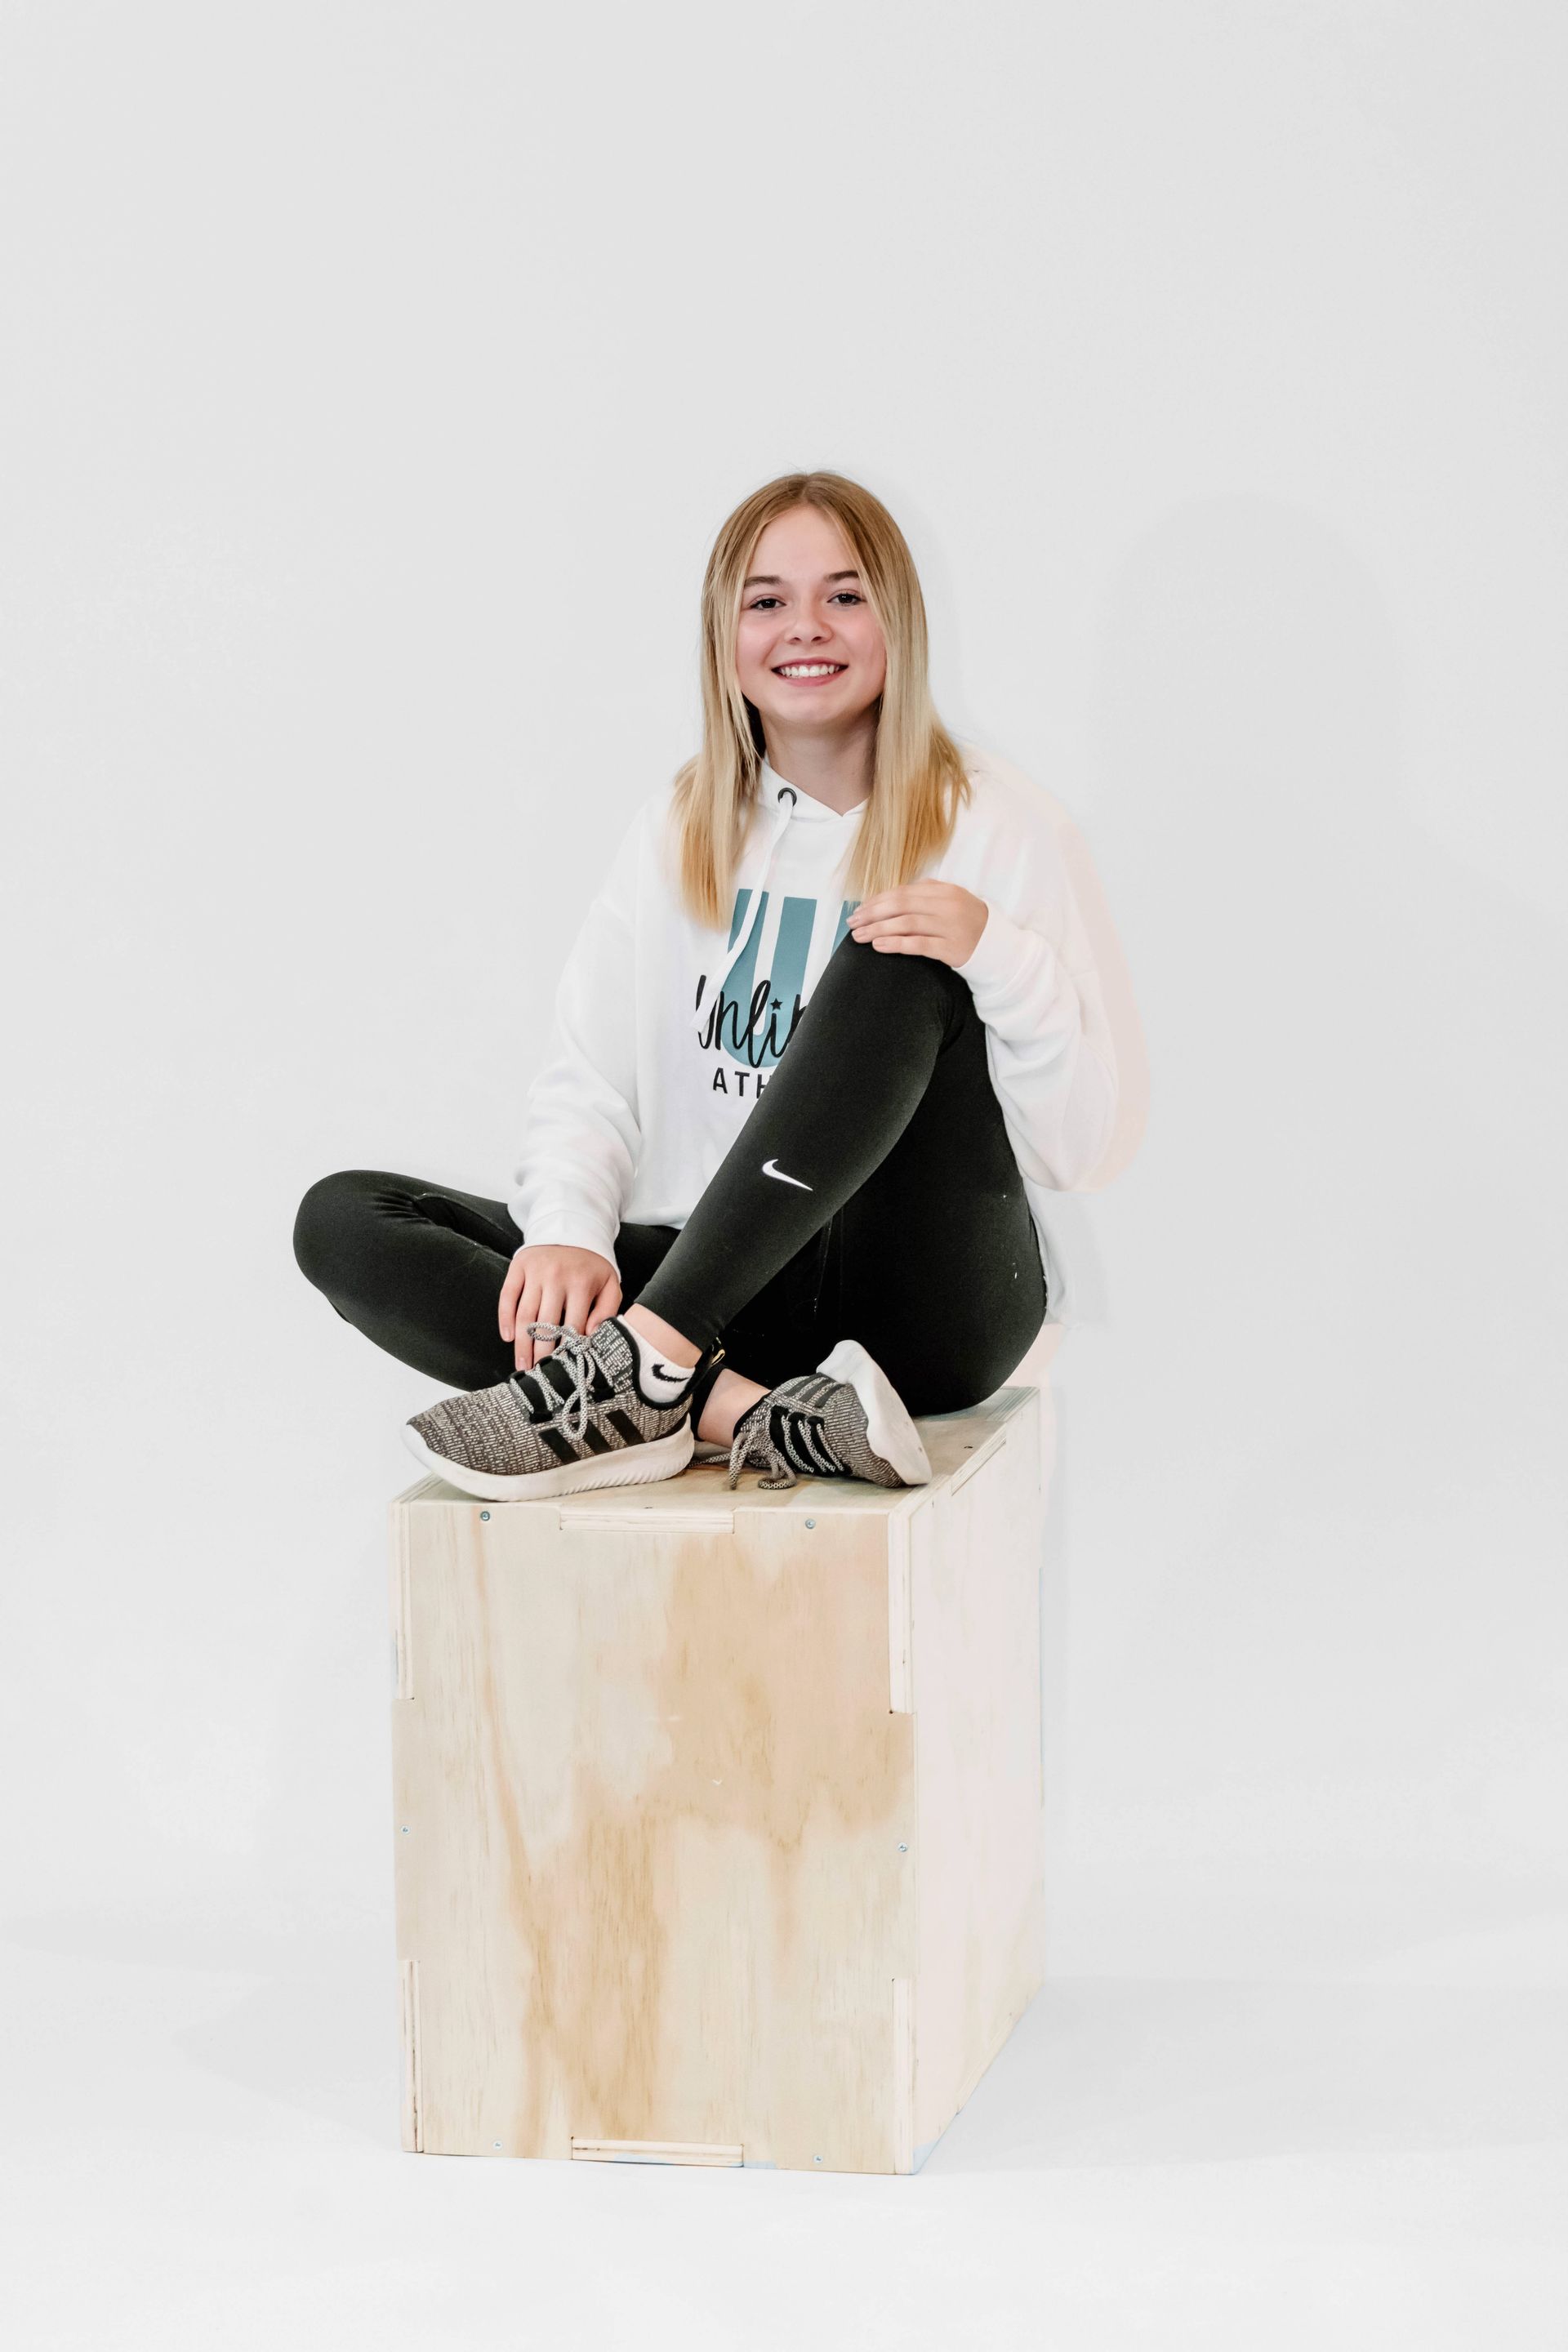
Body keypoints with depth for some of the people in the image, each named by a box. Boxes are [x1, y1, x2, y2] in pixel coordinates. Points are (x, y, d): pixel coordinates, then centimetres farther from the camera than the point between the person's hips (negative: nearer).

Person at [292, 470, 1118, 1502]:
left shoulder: (987, 818, 1)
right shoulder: (682, 827, 11)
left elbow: (1073, 1143, -3)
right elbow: (588, 1081, 4)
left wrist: (997, 951, -21)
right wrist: (570, 1233, -18)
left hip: (936, 1298, -3)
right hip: (729, 1290, 3)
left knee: (903, 963, -27)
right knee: (344, 1219, -14)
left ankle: (644, 1370, -37)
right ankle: (747, 1413, -34)